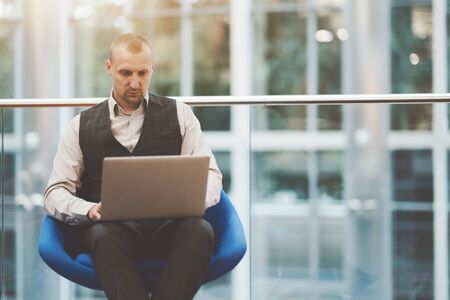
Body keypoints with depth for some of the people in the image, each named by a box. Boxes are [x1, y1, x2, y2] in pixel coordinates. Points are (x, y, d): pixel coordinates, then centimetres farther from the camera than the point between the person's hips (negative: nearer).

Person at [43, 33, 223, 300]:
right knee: (104, 235, -36)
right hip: (110, 226, 0)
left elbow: (210, 175, 9)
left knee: (200, 230, -34)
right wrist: (90, 210, -13)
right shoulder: (82, 126, 15)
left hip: (169, 224, 1)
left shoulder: (179, 115, 16)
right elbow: (55, 193, 10)